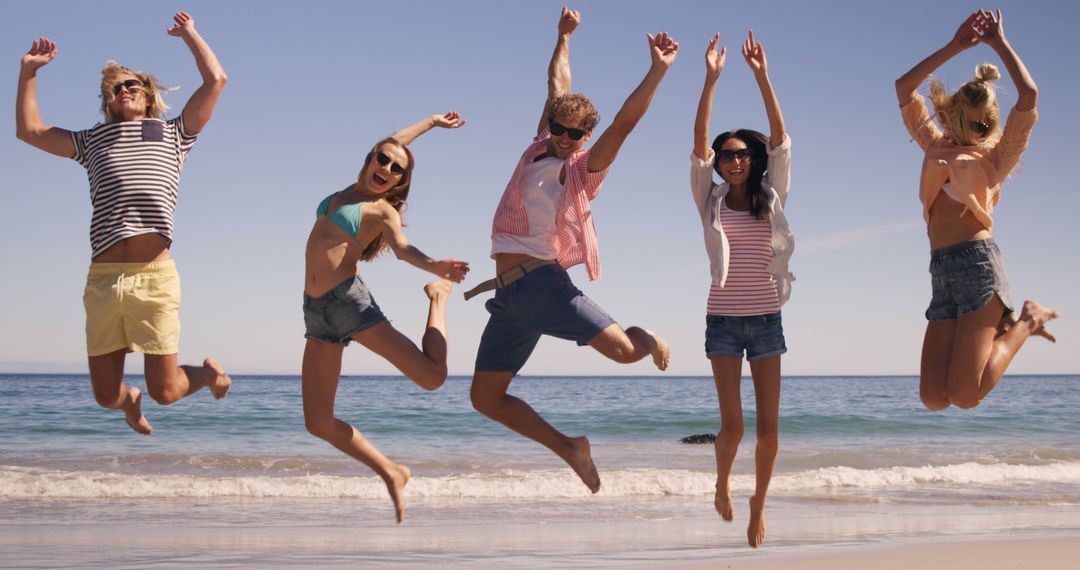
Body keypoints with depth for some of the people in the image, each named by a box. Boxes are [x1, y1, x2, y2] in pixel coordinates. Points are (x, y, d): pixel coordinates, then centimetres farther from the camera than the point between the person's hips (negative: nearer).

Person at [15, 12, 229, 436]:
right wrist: (28, 71, 27)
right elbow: (29, 129, 28)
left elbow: (215, 80, 13)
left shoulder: (173, 133, 20)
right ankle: (130, 399, 40)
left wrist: (189, 34, 23)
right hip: (103, 278, 3)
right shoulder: (93, 141, 27)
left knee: (164, 391, -2)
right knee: (106, 396, 3)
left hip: (154, 276, -3)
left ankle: (208, 373, 31)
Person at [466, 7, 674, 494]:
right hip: (508, 296, 5)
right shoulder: (541, 148, 13)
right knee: (486, 398, 1)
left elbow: (624, 123, -12)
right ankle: (569, 448, 15)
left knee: (623, 349, -19)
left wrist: (658, 70, -20)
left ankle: (651, 339, 21)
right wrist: (564, 37, 35)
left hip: (544, 284, -5)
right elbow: (557, 86, 25)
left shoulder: (585, 169, 0)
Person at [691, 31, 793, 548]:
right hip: (723, 319, -1)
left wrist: (762, 76, -11)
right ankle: (722, 482, 26)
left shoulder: (771, 198, 6)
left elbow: (779, 138, -3)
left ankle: (758, 505, 17)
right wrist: (711, 80, -15)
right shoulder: (710, 200, 3)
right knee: (732, 425, -5)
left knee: (768, 424, 0)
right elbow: (699, 143, -7)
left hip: (766, 319, 1)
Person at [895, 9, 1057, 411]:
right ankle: (1003, 325, 15)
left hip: (977, 262, -6)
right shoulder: (937, 147, 23)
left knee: (964, 395, -17)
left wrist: (999, 43, 2)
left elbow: (1028, 96, -9)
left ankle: (1026, 321, 7)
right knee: (933, 397, -6)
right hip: (942, 274, 6)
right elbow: (904, 88, 23)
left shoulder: (995, 156, 7)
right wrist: (954, 47, 19)